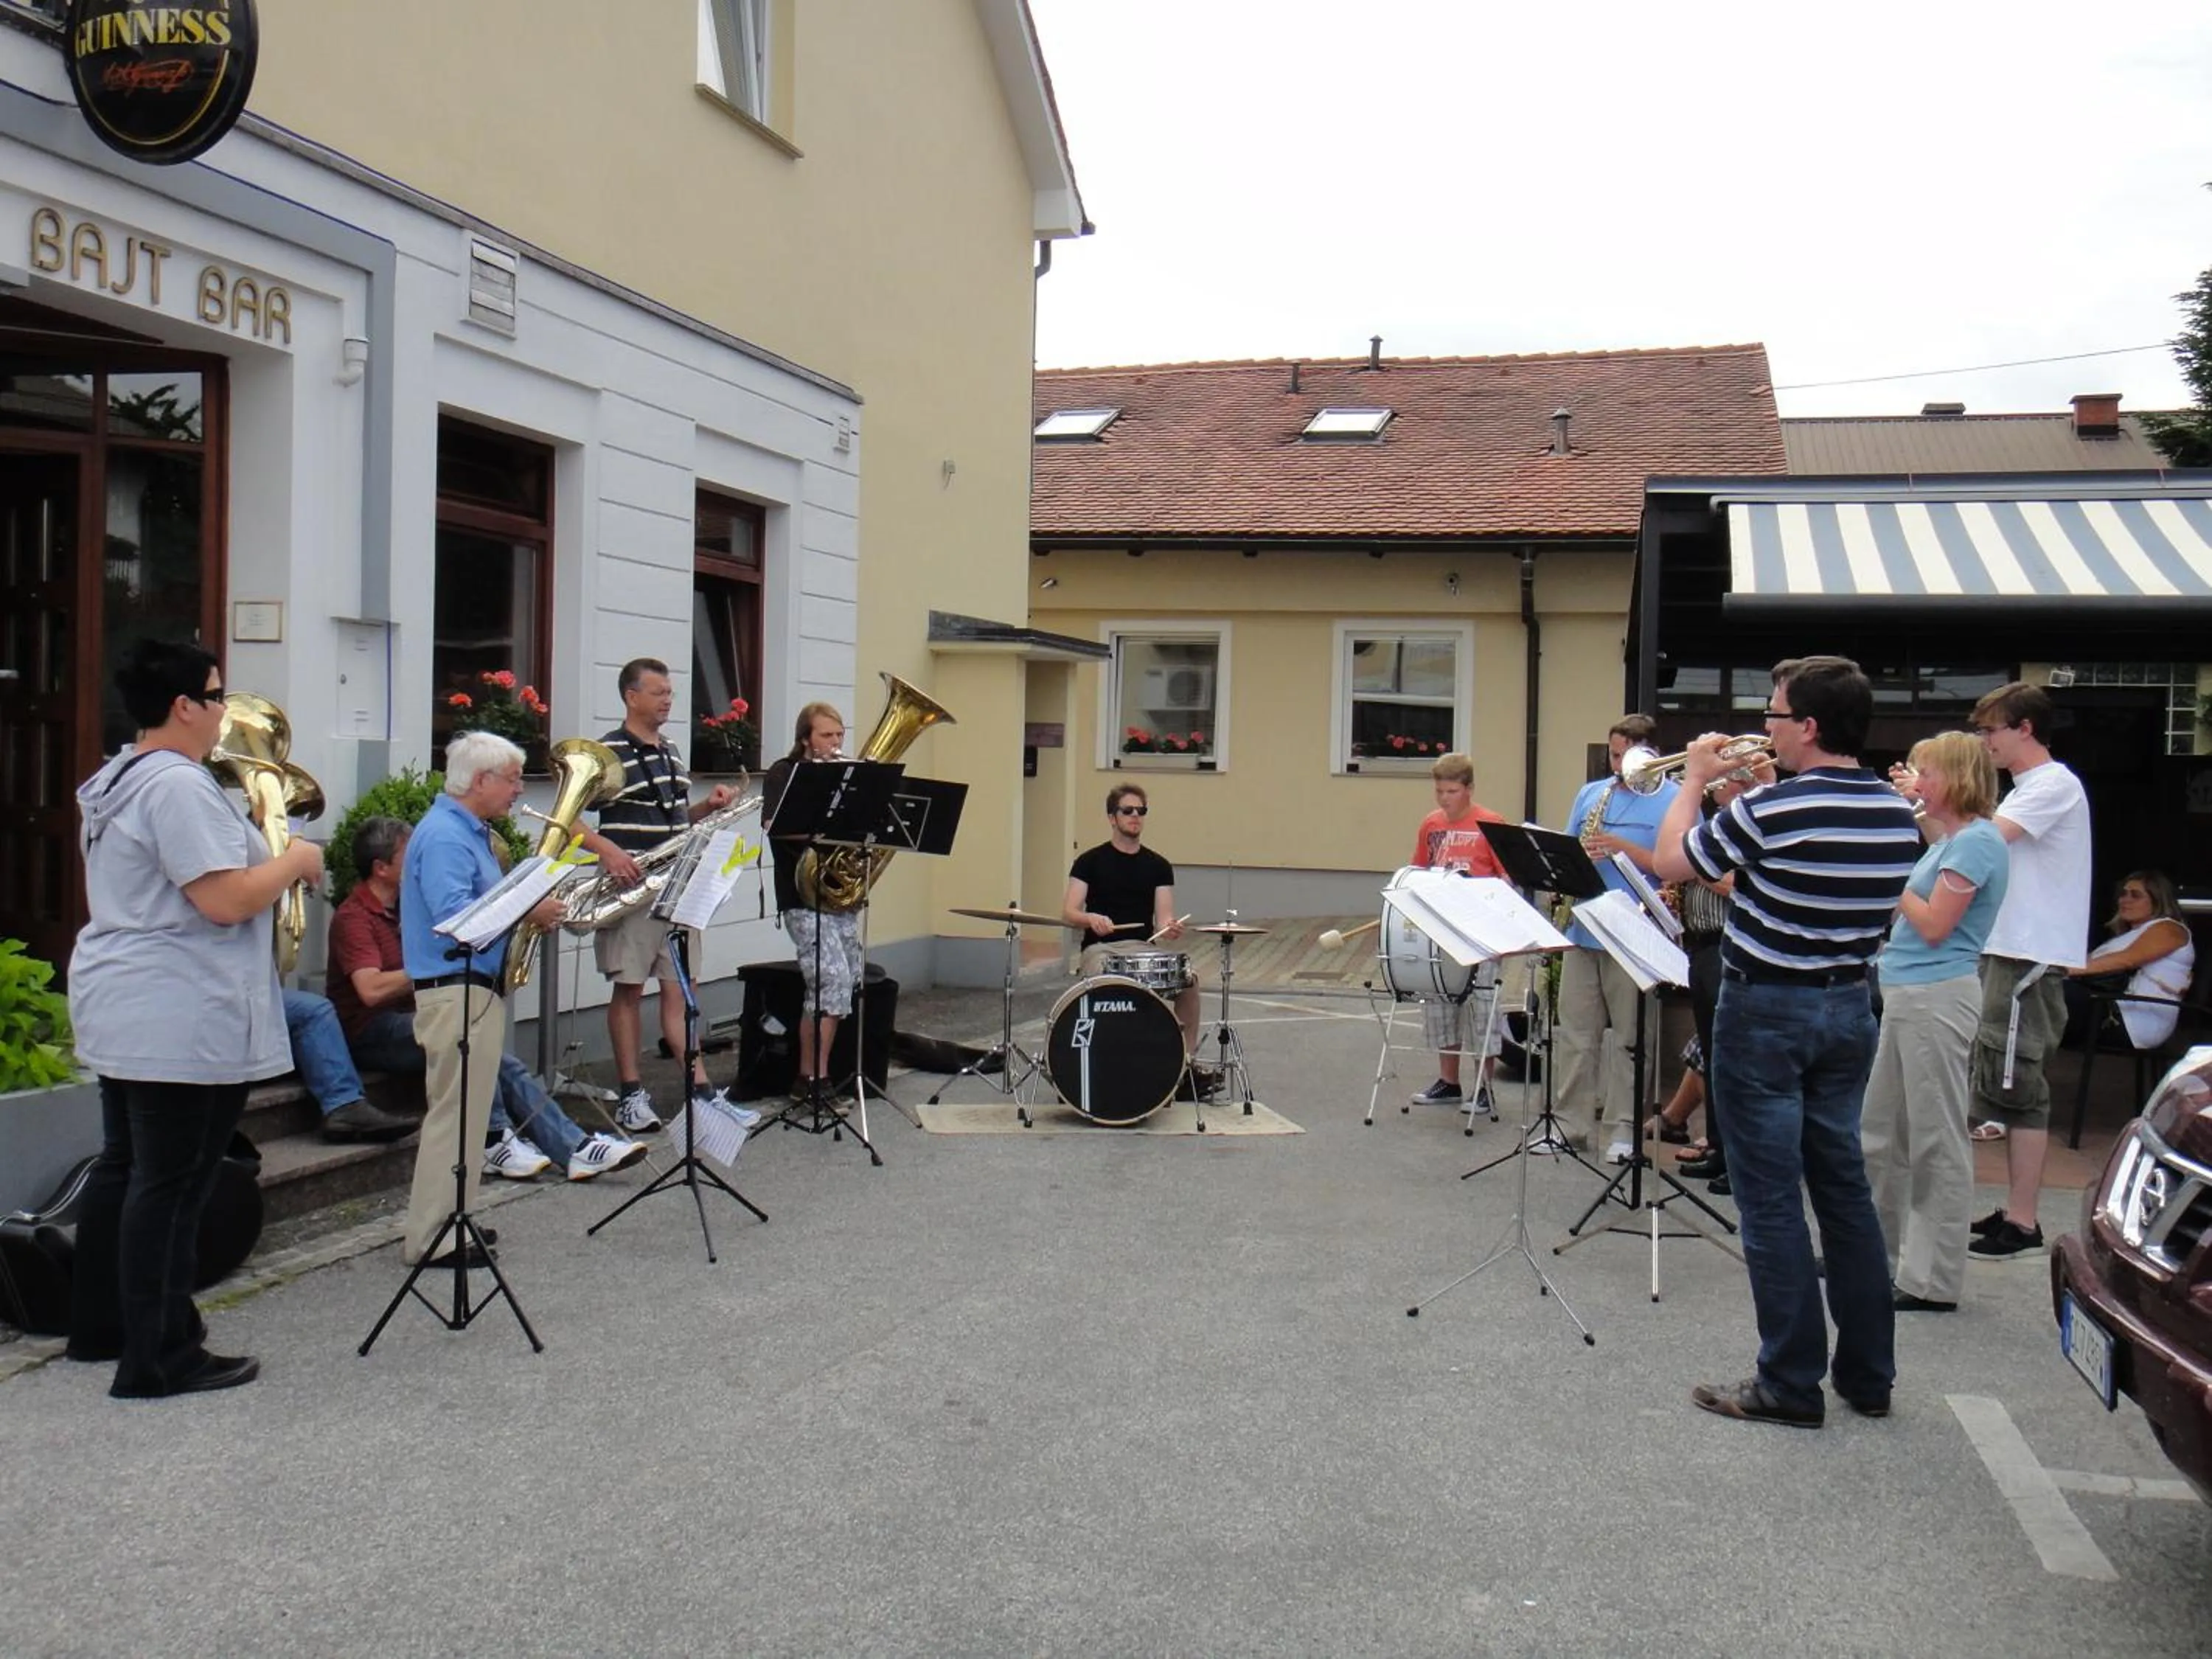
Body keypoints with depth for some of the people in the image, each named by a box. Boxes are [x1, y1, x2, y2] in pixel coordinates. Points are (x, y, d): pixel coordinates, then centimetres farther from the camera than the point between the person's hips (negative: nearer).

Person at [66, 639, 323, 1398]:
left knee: (123, 1168, 18)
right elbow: (228, 901, -25)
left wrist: (267, 856, 18)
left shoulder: (114, 781, 14)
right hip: (182, 1024, -11)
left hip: (123, 1009, 11)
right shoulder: (178, 784, -20)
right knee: (171, 1186, -4)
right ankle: (160, 1359, 2)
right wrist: (294, 860, -9)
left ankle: (100, 1326, 30)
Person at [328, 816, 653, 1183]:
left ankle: (572, 1148, -22)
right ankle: (494, 1141, -25)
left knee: (503, 1065, -13)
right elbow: (372, 990, -27)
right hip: (370, 1034, -8)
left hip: (413, 1021, 8)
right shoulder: (353, 916, -12)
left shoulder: (402, 908, 15)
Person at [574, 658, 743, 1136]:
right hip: (632, 887, -6)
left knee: (679, 987, 7)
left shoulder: (671, 753, 15)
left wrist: (709, 806, 6)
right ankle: (631, 1094, 9)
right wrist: (607, 850, -25)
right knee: (629, 987, 1)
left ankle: (699, 1087, 6)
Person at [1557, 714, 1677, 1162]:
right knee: (1575, 1030, 8)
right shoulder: (1590, 793, 14)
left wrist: (1620, 847, -17)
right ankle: (1576, 1116, 17)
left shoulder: (1675, 800, -2)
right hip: (1583, 930, 5)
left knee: (1629, 1036, 3)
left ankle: (1622, 1126, 10)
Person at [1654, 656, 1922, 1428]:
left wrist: (1697, 779, 7)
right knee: (1844, 1189, 15)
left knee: (1771, 1200, -1)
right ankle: (1868, 1374, 22)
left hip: (1767, 1010, -7)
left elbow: (1672, 861, -6)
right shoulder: (1898, 814, 2)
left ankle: (1791, 1385, 4)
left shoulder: (1770, 809, -20)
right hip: (1849, 1008, 7)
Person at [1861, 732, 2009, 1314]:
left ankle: (1934, 1281, 1)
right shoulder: (1948, 839, 15)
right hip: (1908, 996, 10)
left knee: (1936, 1141, -4)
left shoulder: (1976, 841, -14)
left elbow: (1934, 926, -18)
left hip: (1937, 999, -10)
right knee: (1879, 1134, 16)